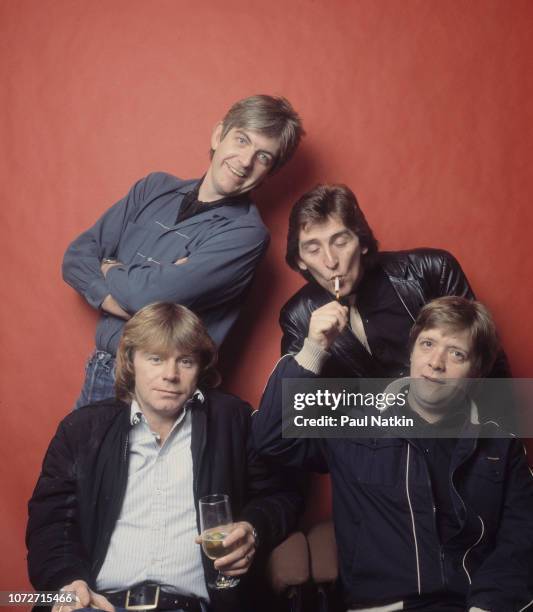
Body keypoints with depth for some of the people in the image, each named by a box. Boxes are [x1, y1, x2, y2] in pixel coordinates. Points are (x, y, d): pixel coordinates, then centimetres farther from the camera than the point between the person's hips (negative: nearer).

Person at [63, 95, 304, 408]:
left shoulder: (246, 232, -14)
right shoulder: (156, 188, 4)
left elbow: (151, 294, -23)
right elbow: (77, 255, 1)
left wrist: (110, 270, -3)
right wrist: (111, 297, -17)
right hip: (101, 370, 5)